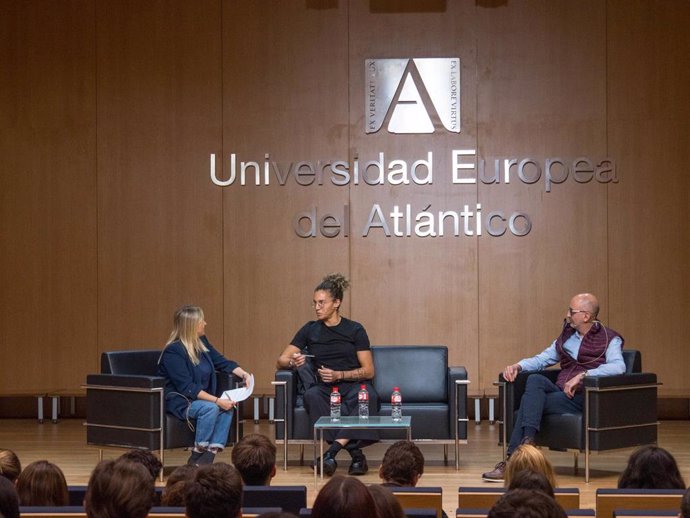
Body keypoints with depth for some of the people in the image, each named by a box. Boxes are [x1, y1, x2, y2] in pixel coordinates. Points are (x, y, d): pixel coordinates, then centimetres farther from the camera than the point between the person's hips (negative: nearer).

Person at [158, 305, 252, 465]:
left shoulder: (202, 342, 6)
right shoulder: (173, 351, -19)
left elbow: (222, 362, 13)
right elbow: (187, 387, -24)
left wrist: (244, 374, -6)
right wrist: (217, 400, -28)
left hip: (199, 398, 8)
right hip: (178, 402, -8)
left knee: (227, 408, -19)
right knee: (210, 408, -32)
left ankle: (208, 456, -26)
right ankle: (196, 457, -20)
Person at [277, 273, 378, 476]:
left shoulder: (355, 330, 4)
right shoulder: (310, 330, 11)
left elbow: (368, 371, 2)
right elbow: (281, 360, 10)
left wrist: (338, 375, -14)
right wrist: (293, 362, -14)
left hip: (354, 385, -2)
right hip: (325, 388, 2)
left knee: (368, 396, -37)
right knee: (311, 395, -35)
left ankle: (331, 452, -42)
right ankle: (355, 454, -38)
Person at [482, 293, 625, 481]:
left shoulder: (609, 339, 1)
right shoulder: (567, 335, 22)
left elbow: (618, 366, -18)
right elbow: (542, 359, 25)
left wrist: (582, 375, -26)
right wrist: (518, 365, 4)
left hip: (584, 398, -6)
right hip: (560, 392, 6)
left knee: (529, 401, -25)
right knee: (535, 380, -28)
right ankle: (527, 443, -34)